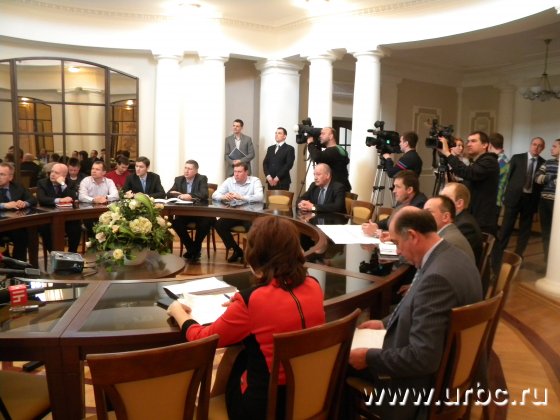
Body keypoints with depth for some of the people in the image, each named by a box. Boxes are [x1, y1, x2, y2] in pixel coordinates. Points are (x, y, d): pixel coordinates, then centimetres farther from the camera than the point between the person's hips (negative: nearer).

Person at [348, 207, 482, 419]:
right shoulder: (454, 258, -1)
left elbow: (422, 359, -31)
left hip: (421, 381, -9)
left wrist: (369, 357, -20)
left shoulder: (437, 277, -32)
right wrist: (386, 323, 11)